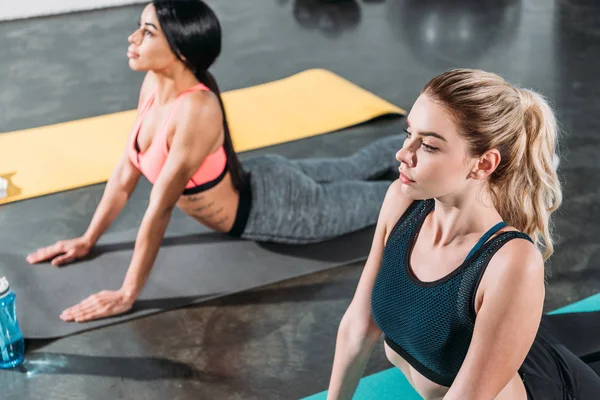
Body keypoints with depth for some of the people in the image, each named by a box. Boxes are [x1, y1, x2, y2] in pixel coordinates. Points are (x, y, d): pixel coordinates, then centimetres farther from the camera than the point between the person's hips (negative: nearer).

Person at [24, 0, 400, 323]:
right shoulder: (154, 83, -16)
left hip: (272, 208, -7)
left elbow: (159, 209, -38)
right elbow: (126, 171, -6)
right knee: (356, 169, 30)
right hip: (255, 180, 7)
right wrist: (88, 240, -1)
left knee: (378, 198, 18)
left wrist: (127, 295, -31)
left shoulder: (197, 110, -41)